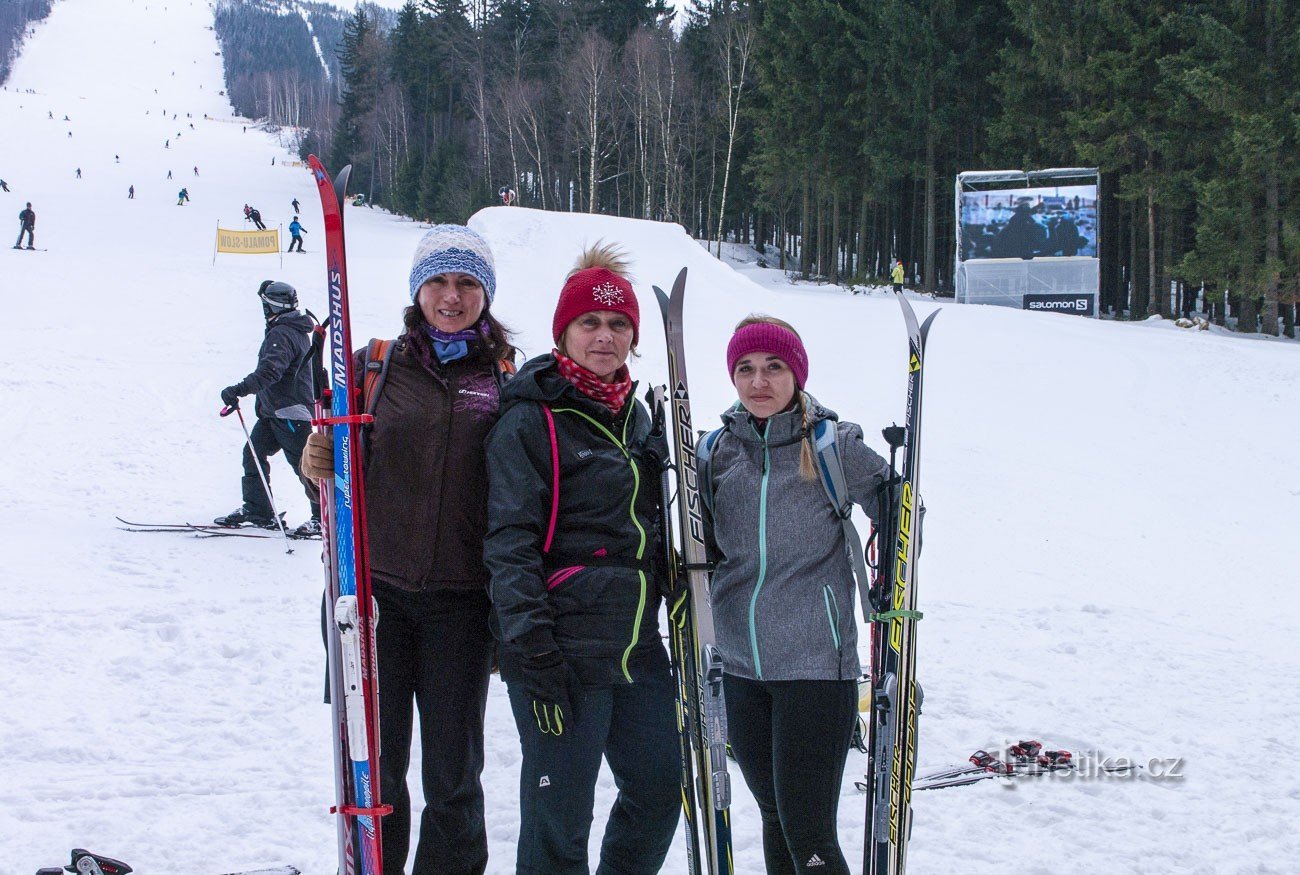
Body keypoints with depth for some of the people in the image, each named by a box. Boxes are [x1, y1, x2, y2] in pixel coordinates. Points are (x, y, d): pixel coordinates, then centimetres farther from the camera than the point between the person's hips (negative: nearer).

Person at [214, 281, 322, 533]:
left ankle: (324, 516, 1)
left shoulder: (281, 334, -19)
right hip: (273, 410, 10)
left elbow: (269, 371, -32)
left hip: (289, 412, -10)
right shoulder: (297, 331, 13)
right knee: (254, 453, 11)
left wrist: (239, 389, -38)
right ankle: (256, 510, 16)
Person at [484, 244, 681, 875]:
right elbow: (511, 543, -13)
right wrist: (532, 650, -20)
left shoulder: (634, 415, 14)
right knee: (559, 819, -4)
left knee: (660, 789, 11)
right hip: (565, 650, -7)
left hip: (637, 644, 7)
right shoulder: (531, 421, -8)